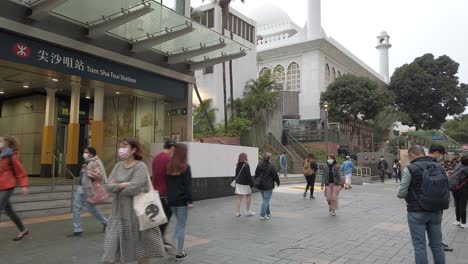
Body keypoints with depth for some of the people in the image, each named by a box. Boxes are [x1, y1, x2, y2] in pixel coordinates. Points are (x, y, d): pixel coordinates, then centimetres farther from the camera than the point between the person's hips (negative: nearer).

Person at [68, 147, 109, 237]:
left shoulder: (95, 163, -16)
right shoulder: (87, 162, 12)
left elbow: (99, 176, -27)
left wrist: (87, 171, -30)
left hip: (87, 190, -10)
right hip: (80, 189, 10)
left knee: (92, 209, -1)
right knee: (76, 208, 12)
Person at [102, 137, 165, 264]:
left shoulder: (140, 166, -12)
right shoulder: (118, 166, 7)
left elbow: (134, 188, -24)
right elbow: (108, 186, -1)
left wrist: (116, 188, -8)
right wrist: (122, 185, -17)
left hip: (136, 212, -5)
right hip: (119, 213, 5)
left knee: (142, 249, 13)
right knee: (111, 249, 5)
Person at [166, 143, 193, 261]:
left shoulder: (169, 166, 6)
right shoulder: (185, 167, -11)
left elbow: (167, 183, 9)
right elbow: (187, 185, -14)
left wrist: (169, 197, 14)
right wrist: (190, 200, -10)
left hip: (171, 200, 6)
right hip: (182, 200, -6)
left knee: (179, 223, 25)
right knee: (181, 225, 4)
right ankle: (179, 253, 10)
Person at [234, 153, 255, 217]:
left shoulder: (238, 165, 8)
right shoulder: (246, 165, -13)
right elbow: (248, 175, -15)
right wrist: (251, 183, -10)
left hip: (238, 183, 6)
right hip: (245, 184, -6)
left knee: (239, 198, 7)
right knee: (248, 196, 10)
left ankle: (237, 212, 8)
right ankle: (248, 212, 14)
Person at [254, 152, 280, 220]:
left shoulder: (259, 166, 5)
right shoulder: (271, 166, -13)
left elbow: (256, 175, 10)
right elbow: (275, 175, -6)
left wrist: (257, 183, 19)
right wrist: (278, 182, 10)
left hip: (260, 186, 7)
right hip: (268, 186, -7)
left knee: (265, 199, 20)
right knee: (266, 200, -2)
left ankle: (268, 213, 32)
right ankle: (262, 215, -3)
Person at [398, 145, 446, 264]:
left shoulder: (410, 169, -11)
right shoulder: (439, 167, 6)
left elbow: (401, 193, -13)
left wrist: (409, 195, 9)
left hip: (417, 212, -5)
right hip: (436, 211, 5)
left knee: (420, 246, 3)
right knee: (437, 245, 15)